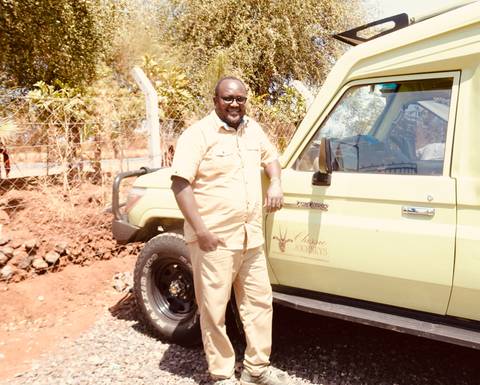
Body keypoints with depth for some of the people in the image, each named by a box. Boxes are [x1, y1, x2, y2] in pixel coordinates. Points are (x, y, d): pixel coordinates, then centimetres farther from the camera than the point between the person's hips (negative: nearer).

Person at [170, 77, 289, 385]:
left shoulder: (253, 129, 10)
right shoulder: (198, 134, -11)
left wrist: (276, 184, 6)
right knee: (215, 309, 5)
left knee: (260, 301, 15)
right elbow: (180, 183, -16)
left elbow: (270, 157, 27)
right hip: (214, 238, -6)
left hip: (251, 236, 7)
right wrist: (200, 230, -21)